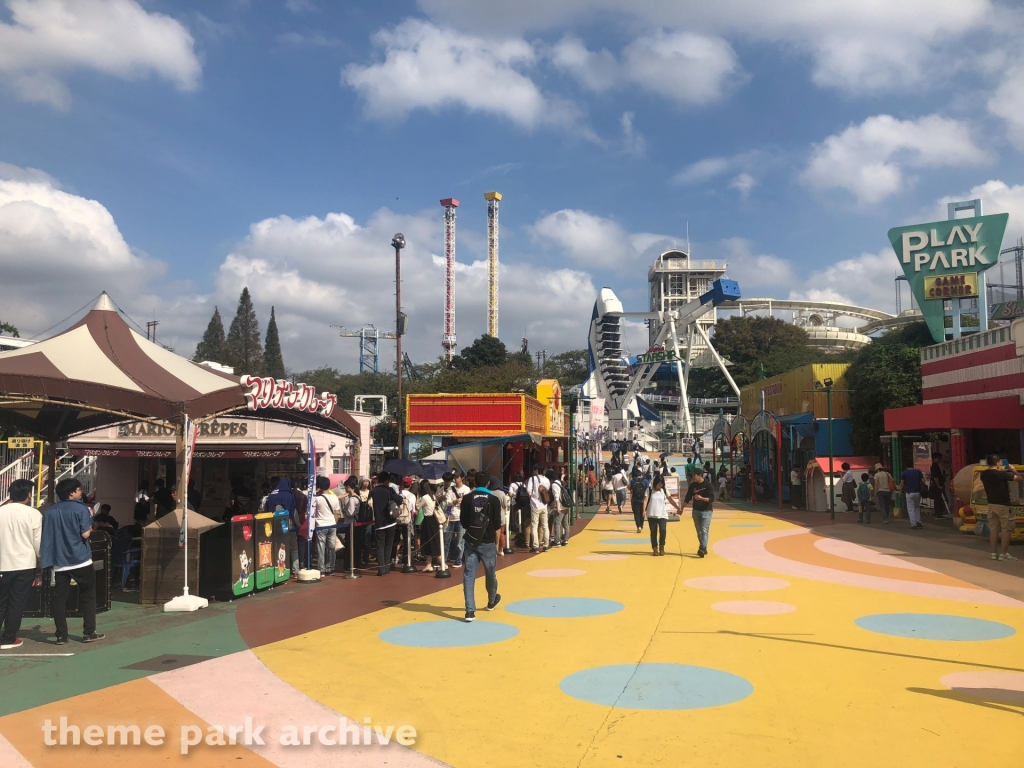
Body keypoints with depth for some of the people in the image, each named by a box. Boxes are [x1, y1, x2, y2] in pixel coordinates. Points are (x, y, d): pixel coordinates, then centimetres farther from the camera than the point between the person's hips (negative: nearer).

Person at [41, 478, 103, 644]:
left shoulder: (49, 511, 6)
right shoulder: (80, 508, -9)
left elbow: (45, 536, 8)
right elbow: (85, 534, -14)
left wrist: (45, 559, 18)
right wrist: (90, 529, 5)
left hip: (59, 562, 4)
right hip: (81, 560, -4)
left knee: (59, 598, 6)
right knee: (87, 596, 7)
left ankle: (61, 636, 7)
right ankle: (89, 633, 9)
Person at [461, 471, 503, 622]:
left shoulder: (467, 498, -3)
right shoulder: (493, 500, -7)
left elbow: (463, 521, 1)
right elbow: (498, 524, -7)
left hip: (471, 541, 1)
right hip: (487, 542, -1)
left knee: (469, 575, 1)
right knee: (490, 573, 19)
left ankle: (470, 610, -7)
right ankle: (492, 601, 41)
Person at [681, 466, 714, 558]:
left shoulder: (708, 484, -11)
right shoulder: (692, 485, 2)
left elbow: (711, 498, -15)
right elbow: (687, 498, 9)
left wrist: (702, 498, -31)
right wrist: (681, 508, 8)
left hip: (706, 511, -5)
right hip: (696, 511, 5)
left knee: (704, 530, -13)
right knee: (699, 532, 9)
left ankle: (703, 548, -19)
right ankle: (702, 548, 17)